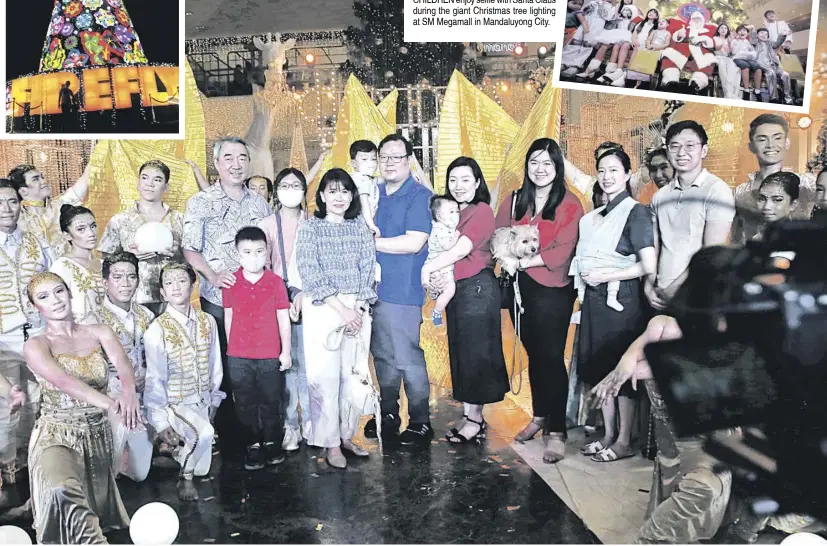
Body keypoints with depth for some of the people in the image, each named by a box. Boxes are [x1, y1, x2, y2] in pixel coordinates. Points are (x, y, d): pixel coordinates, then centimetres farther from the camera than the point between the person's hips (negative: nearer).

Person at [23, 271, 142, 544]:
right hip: (57, 437, -3)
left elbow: (123, 365, -15)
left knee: (96, 509, 14)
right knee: (61, 491, -34)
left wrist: (128, 393, -39)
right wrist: (111, 405, -38)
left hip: (98, 435, 4)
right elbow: (65, 382, -23)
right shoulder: (35, 346, -5)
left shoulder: (100, 332, 3)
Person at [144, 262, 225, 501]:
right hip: (173, 404, -5)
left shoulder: (207, 322, -4)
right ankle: (185, 477, -7)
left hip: (202, 402, 5)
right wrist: (160, 422, -14)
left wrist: (214, 399, 11)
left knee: (202, 468, 7)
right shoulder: (156, 330, -16)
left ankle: (176, 446, 36)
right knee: (203, 432, -32)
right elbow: (154, 377, -14)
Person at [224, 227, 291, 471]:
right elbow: (228, 318, 6)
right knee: (245, 403, 9)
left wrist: (286, 352, 1)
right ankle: (253, 446, 22)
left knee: (271, 401, 7)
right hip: (238, 357, 1)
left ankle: (272, 444, 23)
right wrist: (230, 348, 9)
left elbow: (284, 319, 0)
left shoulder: (276, 282, -4)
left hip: (270, 356, -1)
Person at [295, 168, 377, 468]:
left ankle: (347, 436, 20)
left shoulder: (360, 227, 11)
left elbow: (368, 269, 6)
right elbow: (310, 274, -7)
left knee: (356, 375, 4)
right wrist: (342, 309, -13)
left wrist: (359, 308, -7)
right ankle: (331, 443, 10)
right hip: (323, 310, -3)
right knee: (324, 377, -2)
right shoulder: (310, 227, 1)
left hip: (358, 310, 3)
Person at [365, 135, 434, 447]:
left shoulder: (420, 196, -8)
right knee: (382, 356, 16)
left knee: (408, 359, -2)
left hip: (402, 291, -7)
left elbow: (413, 243, -18)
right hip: (372, 287, 7)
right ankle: (389, 413, 30)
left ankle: (421, 423, 11)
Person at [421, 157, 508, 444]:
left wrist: (428, 268, -18)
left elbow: (462, 249, -20)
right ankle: (470, 416, 20)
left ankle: (474, 418, 10)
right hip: (454, 289, 8)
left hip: (477, 288, -8)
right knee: (459, 352, 11)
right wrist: (435, 272, -11)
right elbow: (440, 246, 9)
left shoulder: (482, 211, -9)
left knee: (475, 352, 0)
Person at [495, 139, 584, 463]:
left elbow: (563, 250, -14)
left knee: (551, 357, -4)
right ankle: (539, 417, 30)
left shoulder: (569, 204, -6)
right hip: (520, 288, 5)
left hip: (552, 289, -5)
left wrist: (524, 261, -17)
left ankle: (556, 432, 3)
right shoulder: (513, 201, 11)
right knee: (534, 354, 15)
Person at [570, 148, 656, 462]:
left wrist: (605, 275, -14)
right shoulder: (594, 215, 12)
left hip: (622, 299, -7)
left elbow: (649, 266, -16)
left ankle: (624, 441, 14)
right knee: (599, 366, 11)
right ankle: (608, 434, 25)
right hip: (595, 298, 7)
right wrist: (586, 277, 3)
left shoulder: (635, 212, -9)